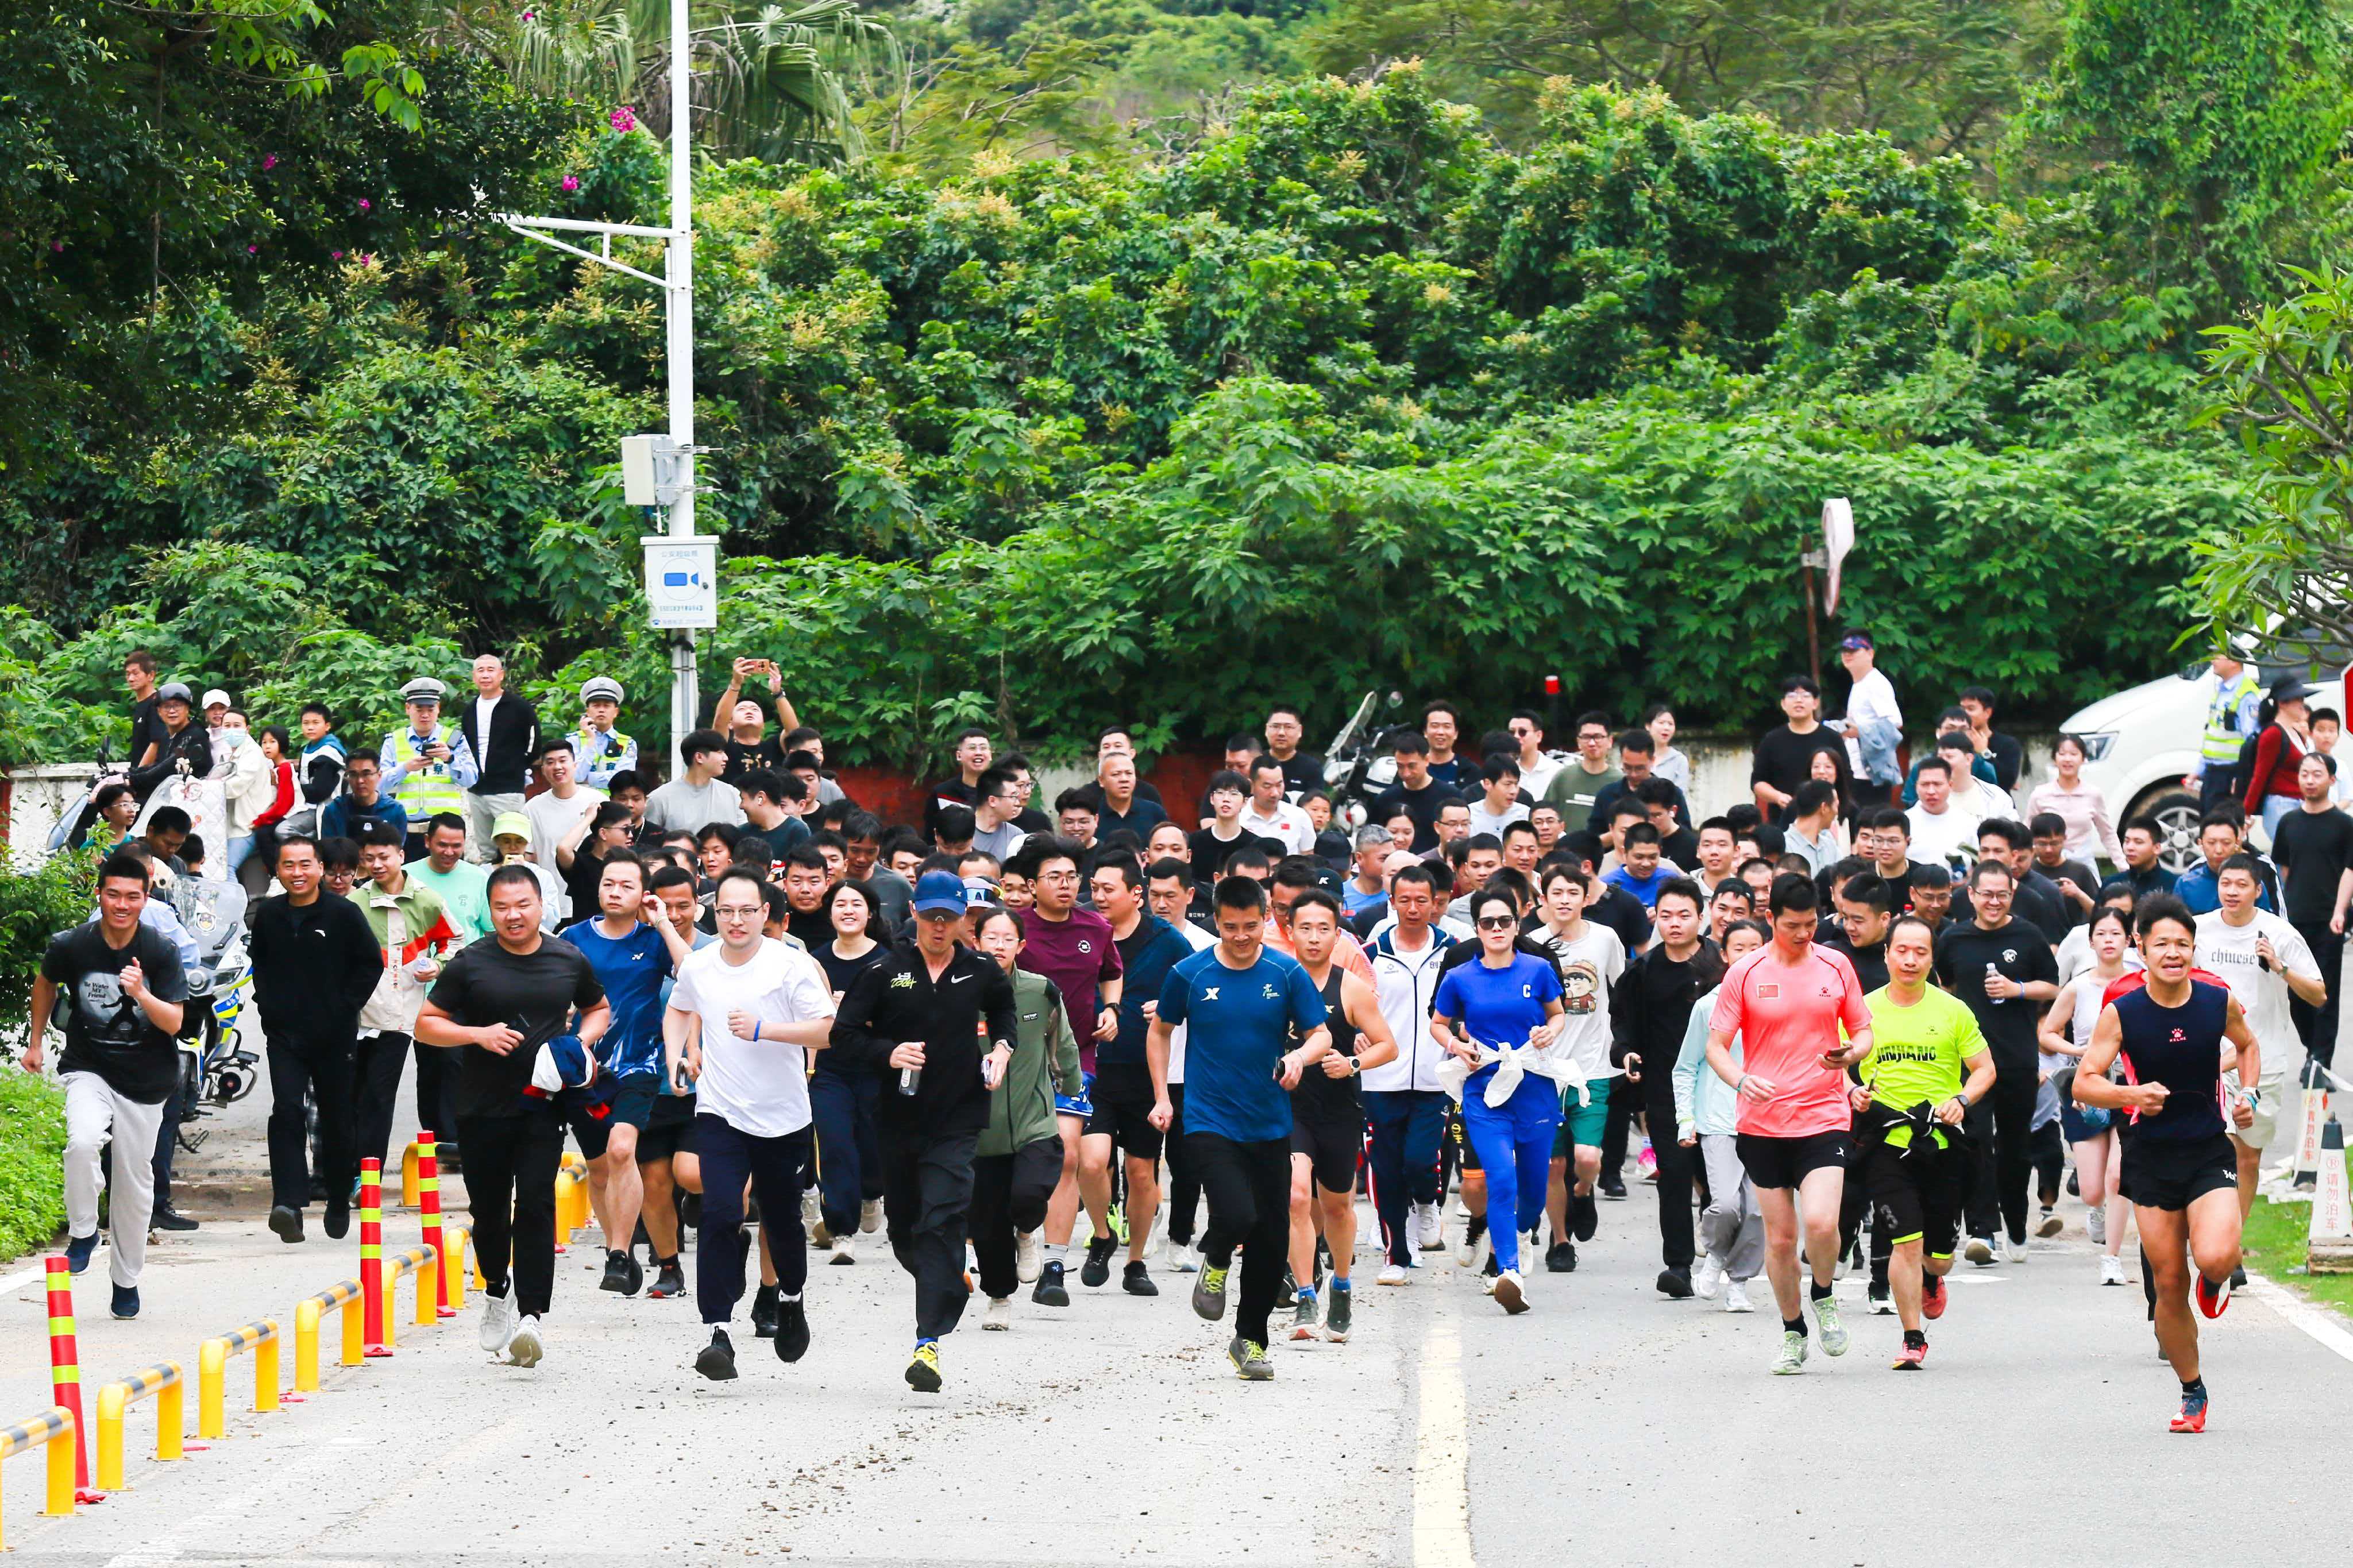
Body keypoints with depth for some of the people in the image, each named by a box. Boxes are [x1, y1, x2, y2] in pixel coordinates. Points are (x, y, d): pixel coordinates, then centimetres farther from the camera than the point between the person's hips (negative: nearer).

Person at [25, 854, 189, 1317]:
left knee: (135, 1182, 7)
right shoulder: (71, 946, -10)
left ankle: (126, 1279, 25)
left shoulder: (161, 951, -13)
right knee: (83, 1141, -30)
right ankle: (82, 1232, -7)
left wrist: (141, 994, -32)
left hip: (144, 1080, 1)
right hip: (88, 1069, -1)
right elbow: (46, 983, 12)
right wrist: (36, 1040, 17)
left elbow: (174, 1022, -15)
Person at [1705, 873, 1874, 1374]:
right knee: (1779, 1236, 4)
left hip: (1825, 1120, 0)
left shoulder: (1836, 966, 4)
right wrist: (1741, 1080, -19)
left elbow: (1863, 1031, 13)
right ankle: (1793, 1334, 23)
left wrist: (1851, 1054, -10)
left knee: (1821, 1222, -19)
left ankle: (1823, 1297, 11)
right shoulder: (1745, 973, 0)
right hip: (1763, 1123, 0)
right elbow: (1716, 1045, 1)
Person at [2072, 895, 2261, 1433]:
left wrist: (2247, 1095, 2)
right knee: (2169, 1285, 4)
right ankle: (2193, 1393, 23)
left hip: (2210, 1152, 0)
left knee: (2215, 1257, -25)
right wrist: (2131, 1094, -26)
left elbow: (2248, 1045, 19)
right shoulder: (2120, 1014, -8)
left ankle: (2215, 1281, 15)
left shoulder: (2220, 1002, -3)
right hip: (2151, 1160, 0)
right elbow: (2083, 1084, -8)